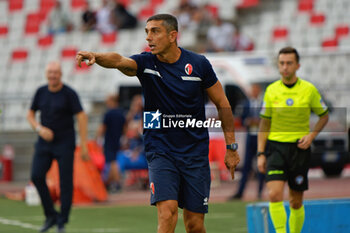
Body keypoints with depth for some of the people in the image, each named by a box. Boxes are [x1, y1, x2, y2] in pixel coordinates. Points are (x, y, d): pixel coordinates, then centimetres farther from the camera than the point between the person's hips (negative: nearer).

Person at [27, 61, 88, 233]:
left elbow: (82, 117, -12)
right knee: (37, 176, -9)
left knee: (65, 182, -5)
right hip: (45, 142, 4)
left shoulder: (69, 94, -9)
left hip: (65, 143, -4)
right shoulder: (41, 92, 5)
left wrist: (83, 144, -17)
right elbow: (30, 114, 12)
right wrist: (40, 129, -8)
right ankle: (51, 216, 5)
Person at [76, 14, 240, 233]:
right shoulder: (145, 63, -4)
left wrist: (231, 147, 6)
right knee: (167, 212, -19)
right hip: (160, 152, 0)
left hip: (196, 155, 0)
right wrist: (95, 56, -49)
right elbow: (119, 61, -27)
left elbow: (222, 103, 6)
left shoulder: (198, 64, -3)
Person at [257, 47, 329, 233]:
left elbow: (324, 115, 11)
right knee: (275, 195, -18)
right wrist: (261, 153, 2)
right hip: (276, 147, 0)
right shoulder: (271, 90, 2)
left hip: (299, 148, 0)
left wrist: (311, 136, -5)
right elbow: (264, 123, 8)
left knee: (296, 202, 5)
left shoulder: (309, 90, -1)